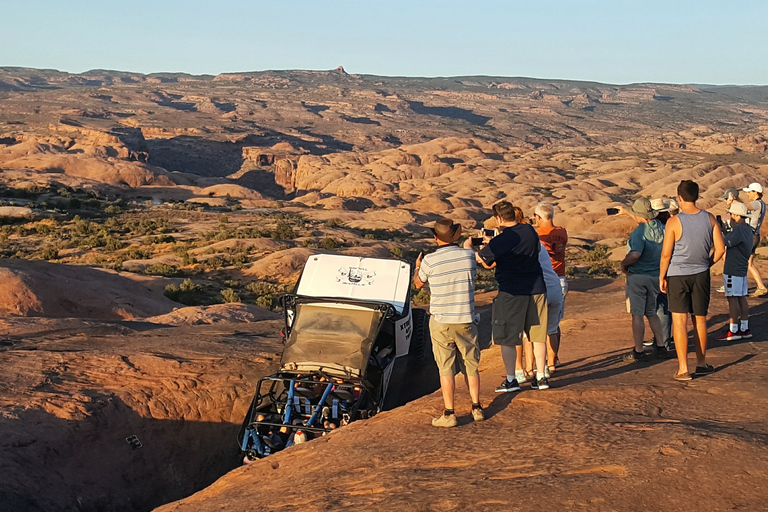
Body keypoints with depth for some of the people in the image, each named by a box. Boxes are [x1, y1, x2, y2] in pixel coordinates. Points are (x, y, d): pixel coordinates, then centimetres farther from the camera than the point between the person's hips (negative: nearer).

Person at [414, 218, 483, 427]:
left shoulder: (430, 261, -12)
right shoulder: (469, 256, -6)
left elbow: (418, 284, 6)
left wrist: (417, 266, 27)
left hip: (440, 322, -2)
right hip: (466, 321, 2)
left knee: (446, 368, 3)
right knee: (471, 365, 15)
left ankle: (449, 414, 3)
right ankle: (476, 408, 22)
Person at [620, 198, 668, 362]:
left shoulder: (639, 231, -20)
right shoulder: (661, 228, 3)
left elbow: (635, 254, -33)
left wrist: (623, 264, -15)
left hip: (638, 276, -7)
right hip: (655, 276, 7)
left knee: (637, 314, -1)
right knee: (651, 313, 19)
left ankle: (638, 352, 3)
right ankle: (661, 346, 19)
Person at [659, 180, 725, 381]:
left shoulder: (674, 222, -15)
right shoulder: (710, 219, -3)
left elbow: (666, 254, -13)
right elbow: (720, 249, 0)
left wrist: (662, 277, 0)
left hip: (678, 275, -4)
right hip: (701, 275, 4)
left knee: (679, 321, 0)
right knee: (700, 320, 16)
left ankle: (683, 368, -1)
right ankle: (701, 363, 27)